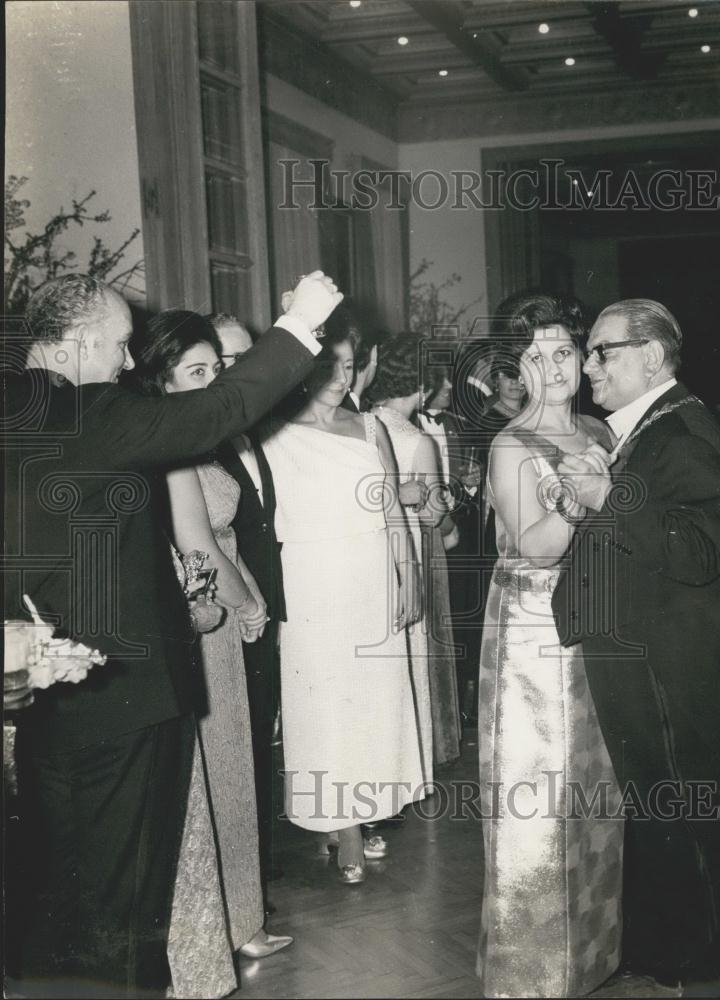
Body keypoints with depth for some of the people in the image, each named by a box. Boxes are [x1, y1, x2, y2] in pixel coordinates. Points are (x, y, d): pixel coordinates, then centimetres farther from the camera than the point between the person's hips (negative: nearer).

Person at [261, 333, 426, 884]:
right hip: (314, 589, -5)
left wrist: (407, 579, 7)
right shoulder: (279, 436, -5)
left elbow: (393, 510, 12)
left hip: (375, 585, 5)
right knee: (325, 703, 1)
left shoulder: (369, 426, 10)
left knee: (376, 699, 9)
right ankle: (343, 827, 10)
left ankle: (360, 813, 22)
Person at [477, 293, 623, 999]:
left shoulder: (598, 433, 9)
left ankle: (592, 931, 32)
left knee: (594, 774, 15)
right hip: (533, 620, -6)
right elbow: (537, 545, -20)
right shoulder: (511, 447, -11)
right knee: (535, 784, -1)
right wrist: (573, 501, -34)